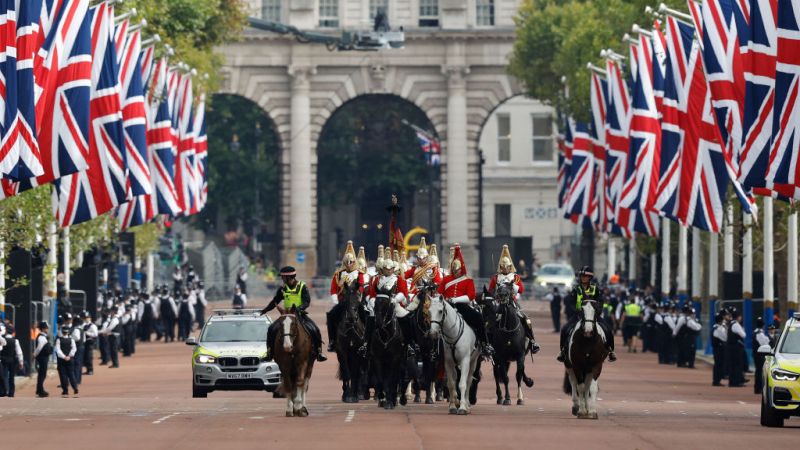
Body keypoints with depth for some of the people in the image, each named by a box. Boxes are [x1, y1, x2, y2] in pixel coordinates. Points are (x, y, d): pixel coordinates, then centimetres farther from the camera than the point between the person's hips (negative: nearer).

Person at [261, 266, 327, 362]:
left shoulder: (302, 287, -3)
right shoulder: (283, 289, 7)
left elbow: (307, 302, -10)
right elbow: (274, 302, 16)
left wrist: (299, 307, -29)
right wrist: (264, 310, 8)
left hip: (300, 314, -3)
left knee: (315, 330, -21)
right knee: (272, 329, -17)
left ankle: (319, 353, -9)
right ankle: (269, 353, -9)